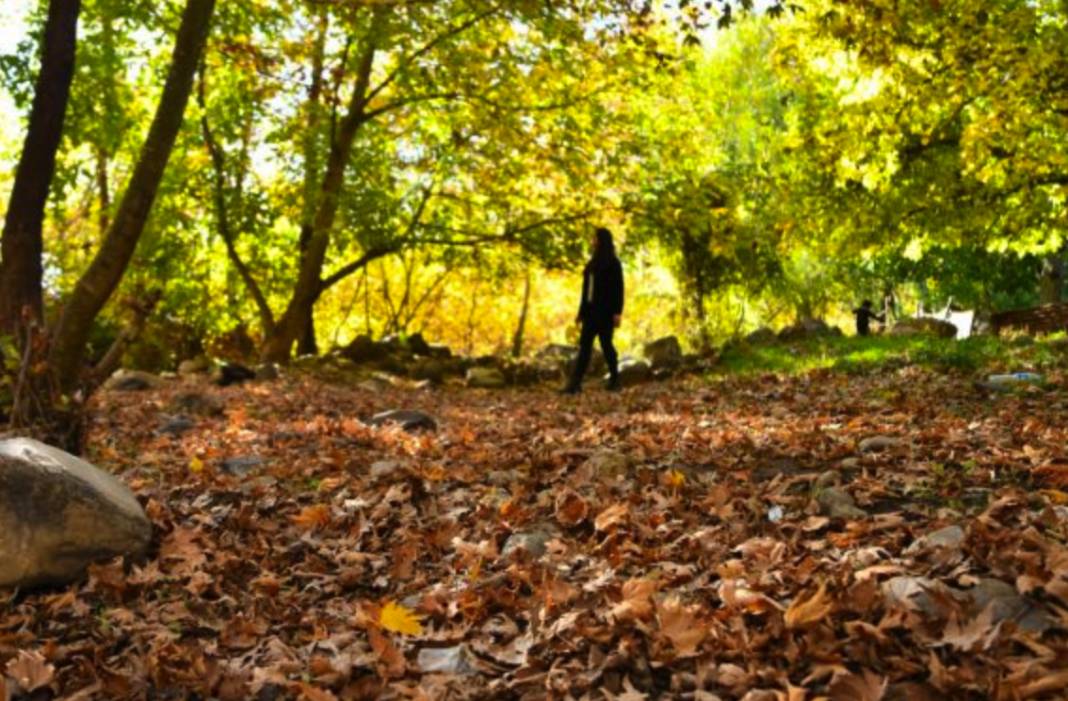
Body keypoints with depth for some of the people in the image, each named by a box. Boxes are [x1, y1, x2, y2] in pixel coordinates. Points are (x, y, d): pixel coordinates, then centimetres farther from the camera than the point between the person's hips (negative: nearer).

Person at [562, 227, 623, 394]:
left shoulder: (613, 262, -6)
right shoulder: (593, 262, 16)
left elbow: (619, 288, -11)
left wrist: (618, 312, -19)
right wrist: (581, 311, 16)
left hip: (606, 310, -7)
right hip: (591, 309, 7)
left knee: (605, 343, -1)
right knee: (584, 345, -1)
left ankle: (615, 379, 15)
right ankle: (575, 383, -7)